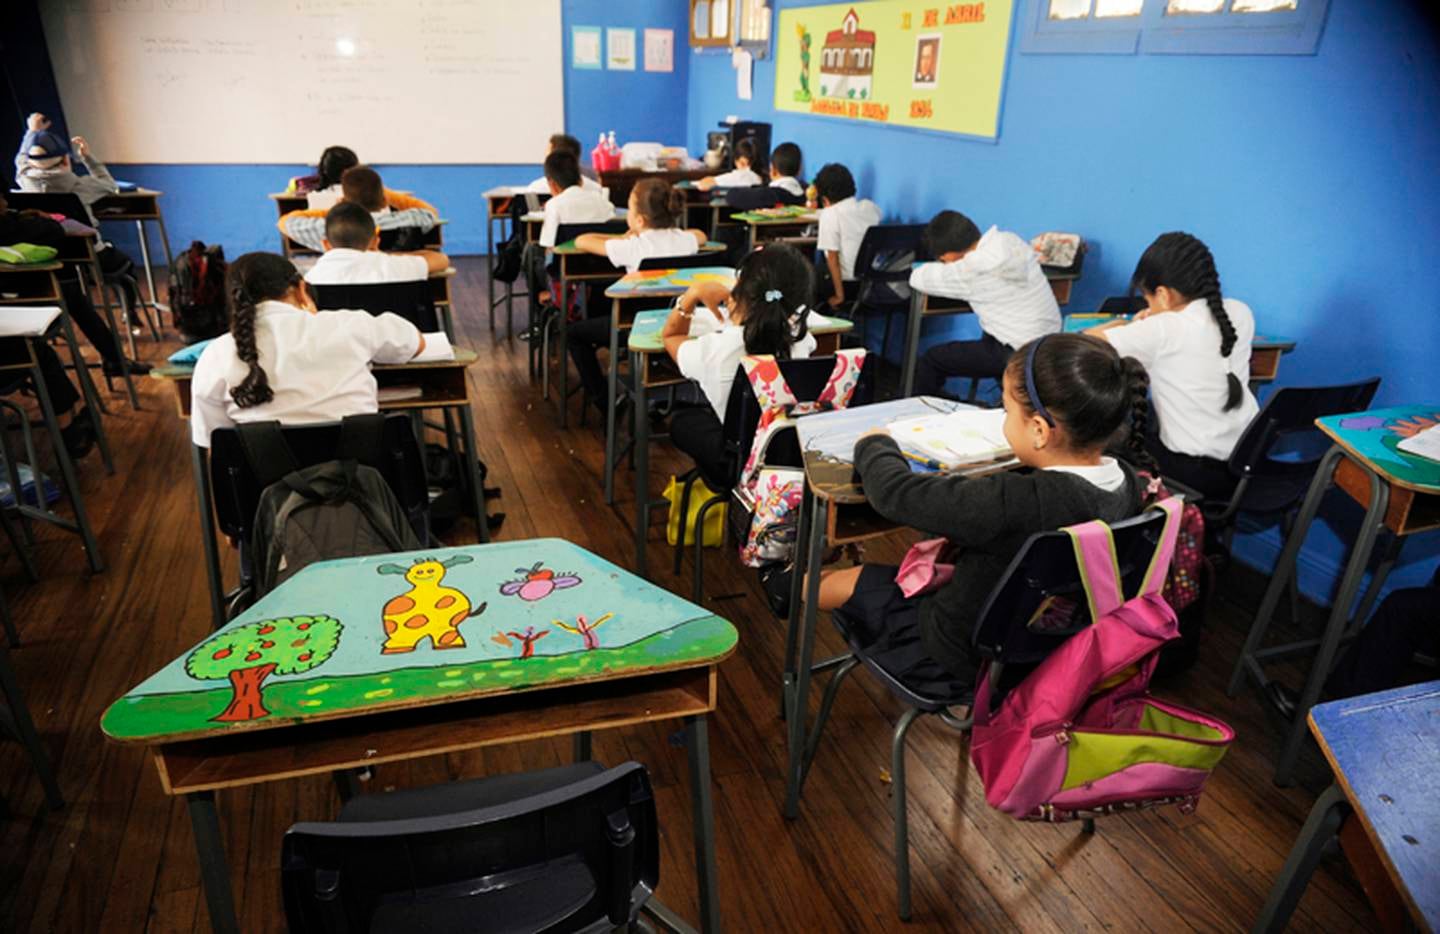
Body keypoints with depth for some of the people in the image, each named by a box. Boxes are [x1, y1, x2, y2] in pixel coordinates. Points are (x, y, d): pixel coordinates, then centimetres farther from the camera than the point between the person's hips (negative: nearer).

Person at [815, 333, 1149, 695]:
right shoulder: (1128, 483, -14)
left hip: (963, 662, -7)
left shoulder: (1016, 503, -38)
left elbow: (896, 493, -29)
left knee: (848, 583, 10)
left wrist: (875, 445, -7)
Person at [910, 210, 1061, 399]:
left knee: (930, 361, 2)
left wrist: (941, 267, 8)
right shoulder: (1008, 239, -1)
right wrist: (947, 269, 10)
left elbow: (918, 278, -11)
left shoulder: (976, 268, -23)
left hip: (1018, 353, -8)